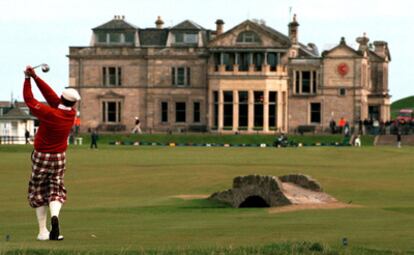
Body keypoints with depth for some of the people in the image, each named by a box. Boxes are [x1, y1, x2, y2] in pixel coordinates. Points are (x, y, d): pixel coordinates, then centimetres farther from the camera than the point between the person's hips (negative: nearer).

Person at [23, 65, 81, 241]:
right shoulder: (71, 114, -9)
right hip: (59, 157, 3)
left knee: (38, 192, 9)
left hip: (41, 157, -3)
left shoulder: (49, 113, -22)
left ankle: (43, 231, 6)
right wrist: (35, 77, -8)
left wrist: (28, 78, -6)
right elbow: (51, 95, -6)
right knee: (56, 191, 10)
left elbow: (29, 99, -15)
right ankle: (54, 216, -22)